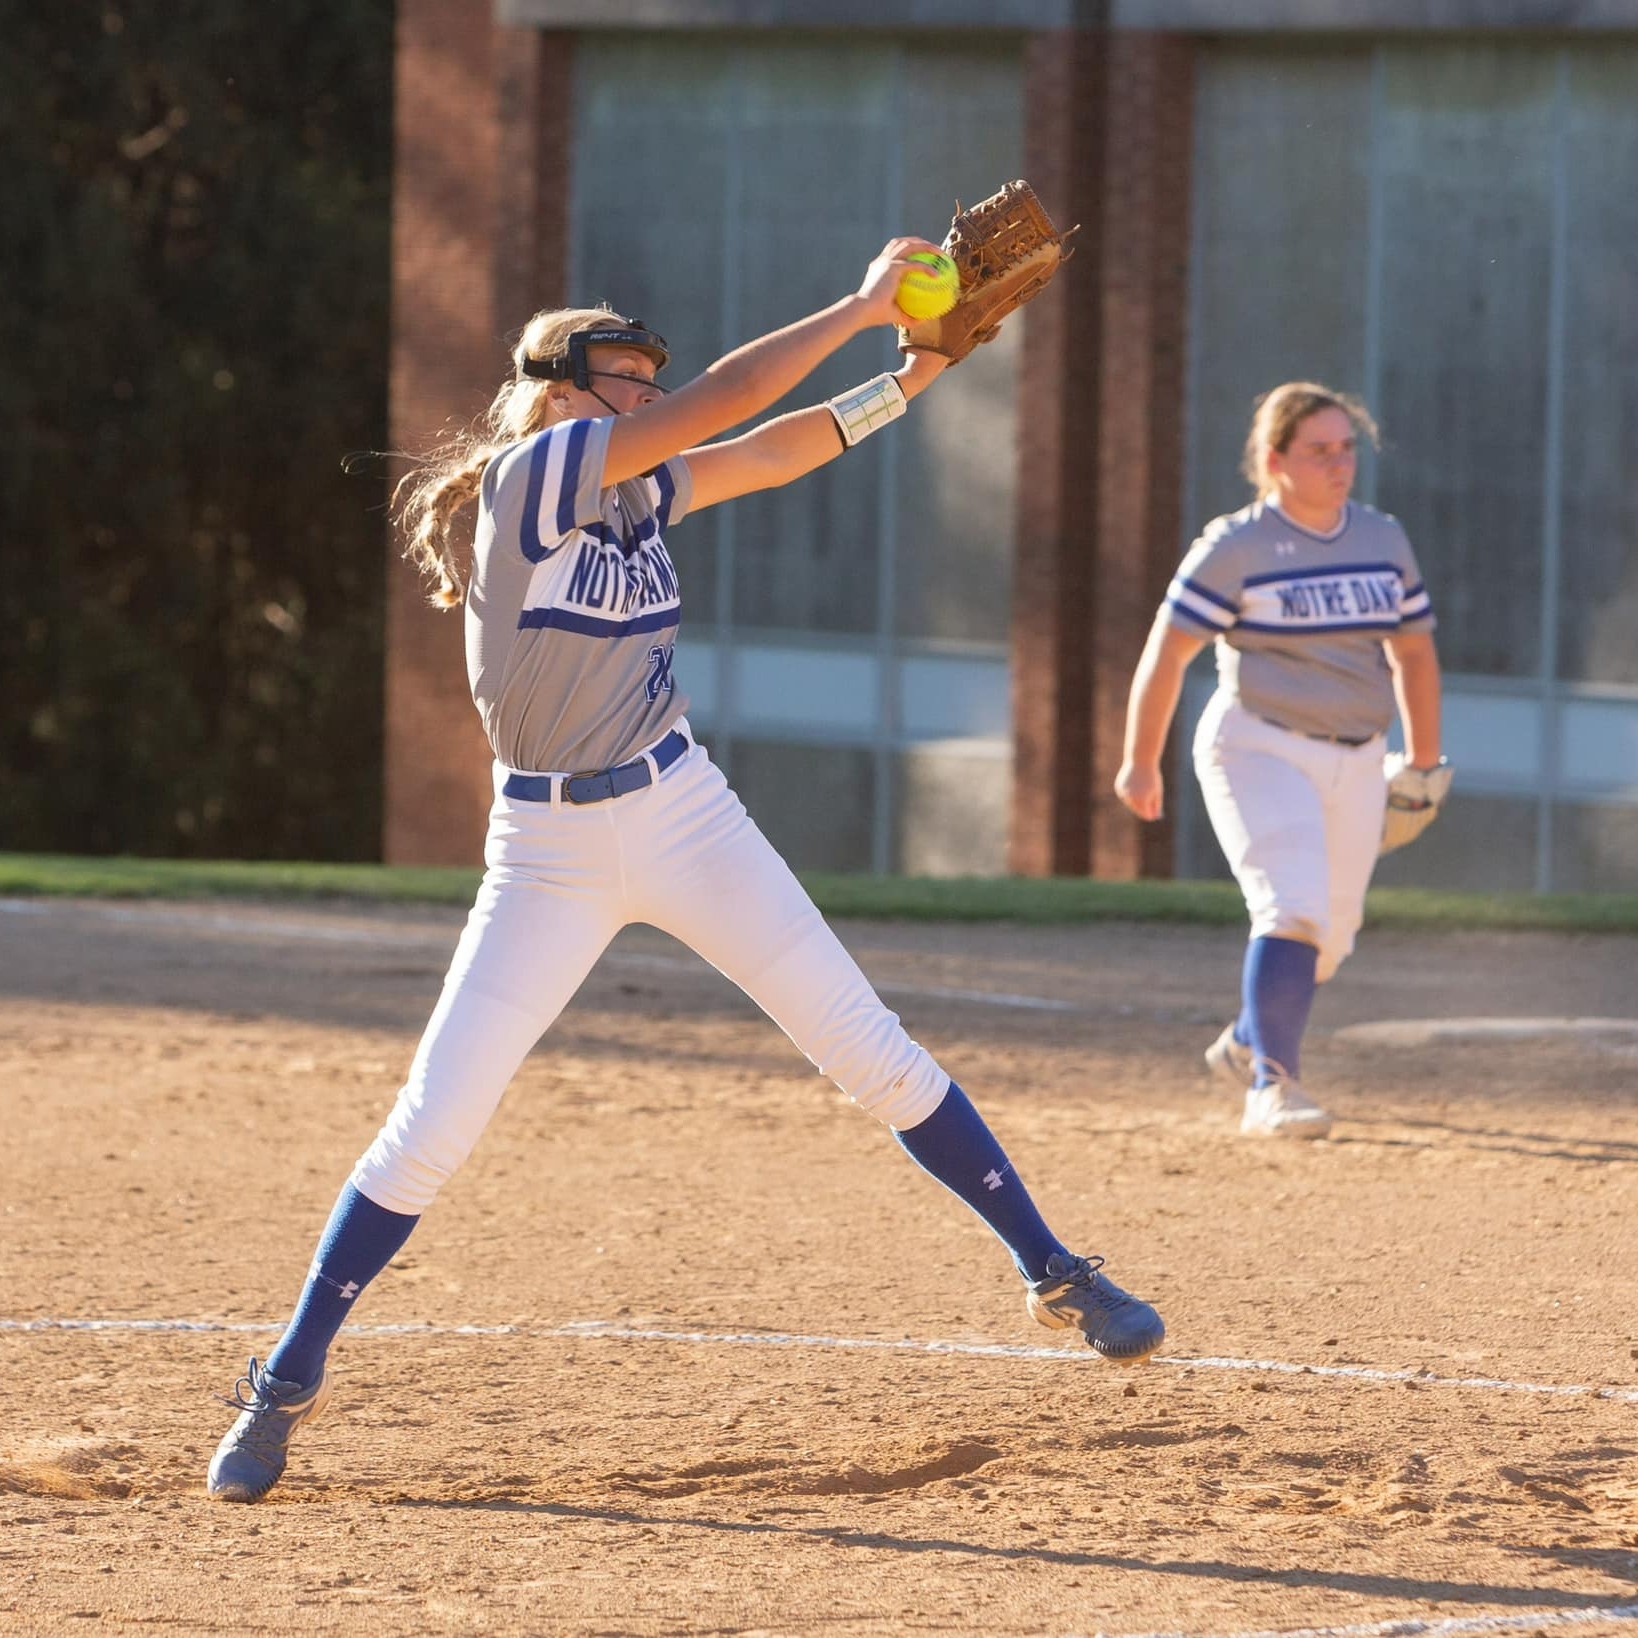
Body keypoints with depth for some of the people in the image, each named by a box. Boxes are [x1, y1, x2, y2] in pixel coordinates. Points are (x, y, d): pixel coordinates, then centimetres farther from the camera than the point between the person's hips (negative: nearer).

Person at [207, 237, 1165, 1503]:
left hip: (686, 819, 5)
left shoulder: (640, 490, 3)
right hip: (548, 852, -5)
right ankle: (289, 1385, 9)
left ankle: (1054, 1273, 10)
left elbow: (773, 453, 11)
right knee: (429, 1132, -4)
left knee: (877, 1055, 1)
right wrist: (863, 305, -17)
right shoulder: (532, 473, -16)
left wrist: (907, 379, -2)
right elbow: (719, 404, -21)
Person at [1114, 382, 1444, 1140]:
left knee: (1330, 933, 12)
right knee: (1294, 909, -22)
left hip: (1355, 762, 6)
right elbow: (1166, 653, -8)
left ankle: (1246, 1044, 38)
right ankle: (1271, 1088, -23)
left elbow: (1413, 652, 16)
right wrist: (1140, 763, -7)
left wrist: (1423, 762, 19)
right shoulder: (1234, 548, -10)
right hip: (1259, 748, -6)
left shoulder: (1383, 539, 7)